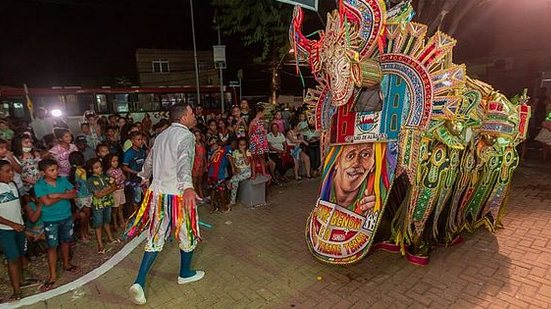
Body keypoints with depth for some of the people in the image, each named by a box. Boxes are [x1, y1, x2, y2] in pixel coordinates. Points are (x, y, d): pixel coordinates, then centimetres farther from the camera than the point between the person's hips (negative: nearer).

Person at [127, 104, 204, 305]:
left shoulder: (162, 135, 10)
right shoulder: (186, 136, -14)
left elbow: (149, 161, 23)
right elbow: (184, 162, -34)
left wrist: (144, 176, 43)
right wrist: (188, 187, -50)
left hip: (157, 192, 7)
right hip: (177, 194, -7)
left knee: (155, 238, 17)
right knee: (188, 235, 15)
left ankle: (139, 283, 14)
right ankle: (185, 274, 34)